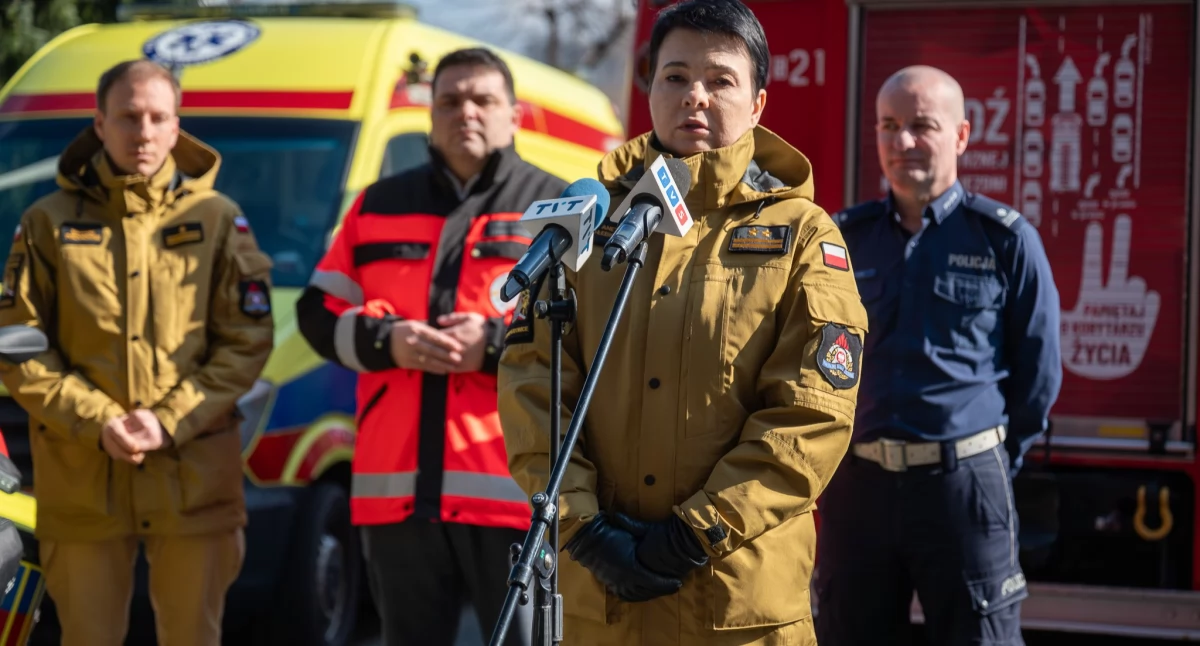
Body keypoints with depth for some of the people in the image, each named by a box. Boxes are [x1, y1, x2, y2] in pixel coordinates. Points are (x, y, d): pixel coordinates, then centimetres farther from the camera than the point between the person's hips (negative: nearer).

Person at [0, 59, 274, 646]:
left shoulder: (217, 219, 4)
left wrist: (171, 422, -11)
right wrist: (97, 422, -12)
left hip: (195, 478, 0)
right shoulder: (50, 223, 4)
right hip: (83, 483, 0)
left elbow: (248, 341, 0)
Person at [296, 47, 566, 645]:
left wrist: (498, 345, -15)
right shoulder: (380, 206, 17)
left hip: (515, 488, -4)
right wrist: (385, 339, -6)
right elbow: (319, 312, 15)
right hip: (399, 490, 4)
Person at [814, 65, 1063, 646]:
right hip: (856, 485, 3)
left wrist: (993, 464, 8)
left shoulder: (1005, 239, -1)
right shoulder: (843, 238, 8)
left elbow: (1037, 373, 4)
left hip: (963, 483, -3)